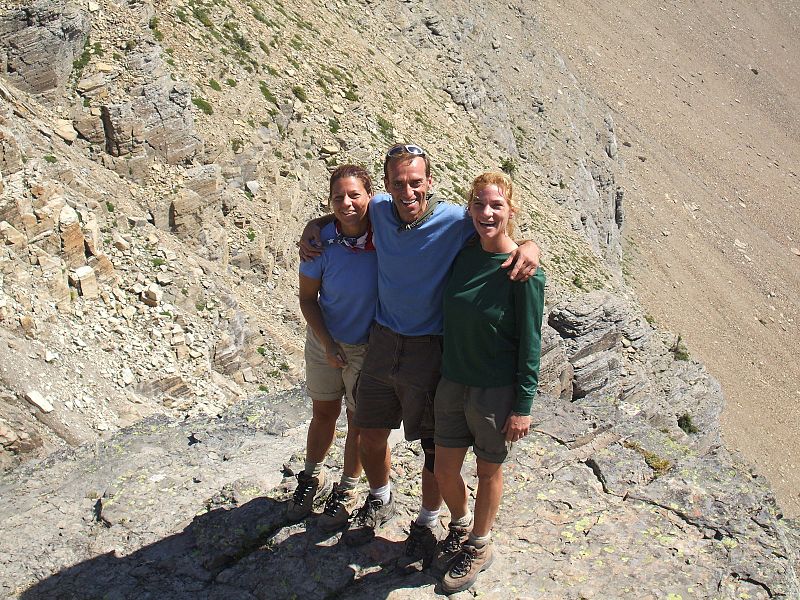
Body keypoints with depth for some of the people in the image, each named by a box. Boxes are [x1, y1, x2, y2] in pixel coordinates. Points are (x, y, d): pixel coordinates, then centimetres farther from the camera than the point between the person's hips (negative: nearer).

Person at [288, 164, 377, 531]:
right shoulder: (322, 242, -18)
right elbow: (307, 298, -7)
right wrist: (327, 344, -16)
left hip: (369, 347, -1)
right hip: (325, 342, 1)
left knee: (359, 420, 14)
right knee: (323, 412, 19)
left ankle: (347, 491, 36)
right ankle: (313, 479, 43)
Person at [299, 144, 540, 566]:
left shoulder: (455, 222, -17)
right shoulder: (379, 210, -2)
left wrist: (529, 246, -30)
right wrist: (312, 226, 3)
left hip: (430, 349, -4)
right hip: (382, 341, 4)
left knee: (435, 447, 8)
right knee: (371, 434, 16)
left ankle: (428, 523, 32)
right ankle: (379, 502, 44)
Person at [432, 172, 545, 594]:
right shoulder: (463, 253, -2)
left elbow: (530, 342, -13)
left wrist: (523, 406, -12)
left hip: (496, 390, -5)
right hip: (452, 382, 5)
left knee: (488, 470, 15)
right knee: (444, 472, 15)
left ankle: (479, 546, 38)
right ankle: (460, 527, 45)